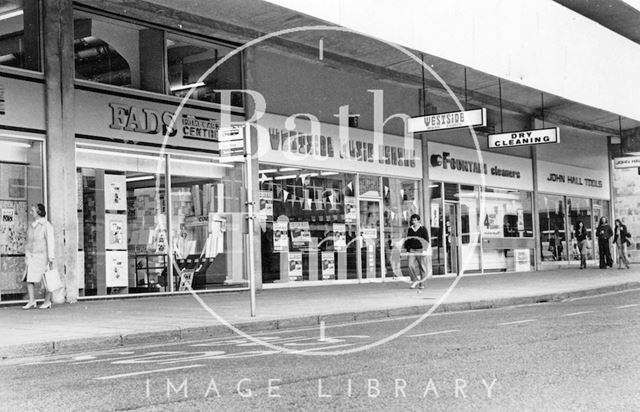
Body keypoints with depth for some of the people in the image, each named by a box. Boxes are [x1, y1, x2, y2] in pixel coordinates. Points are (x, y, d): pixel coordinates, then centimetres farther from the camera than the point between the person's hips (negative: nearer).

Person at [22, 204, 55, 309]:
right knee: (29, 278, -4)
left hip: (42, 256, -6)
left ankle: (47, 301, 11)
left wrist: (50, 258, -14)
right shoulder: (31, 226, 13)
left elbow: (50, 242, -10)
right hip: (31, 256, 6)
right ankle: (31, 301, 0)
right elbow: (29, 242, 17)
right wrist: (27, 255, 15)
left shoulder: (46, 226, -7)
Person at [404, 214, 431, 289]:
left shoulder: (423, 229, -1)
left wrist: (424, 250, -14)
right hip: (412, 250, 3)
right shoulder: (410, 230, 11)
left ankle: (421, 284, 10)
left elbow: (426, 240, -4)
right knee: (411, 265, -14)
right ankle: (415, 281, -2)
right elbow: (407, 240, 17)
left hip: (421, 250, -3)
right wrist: (408, 249, 7)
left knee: (422, 267, 1)